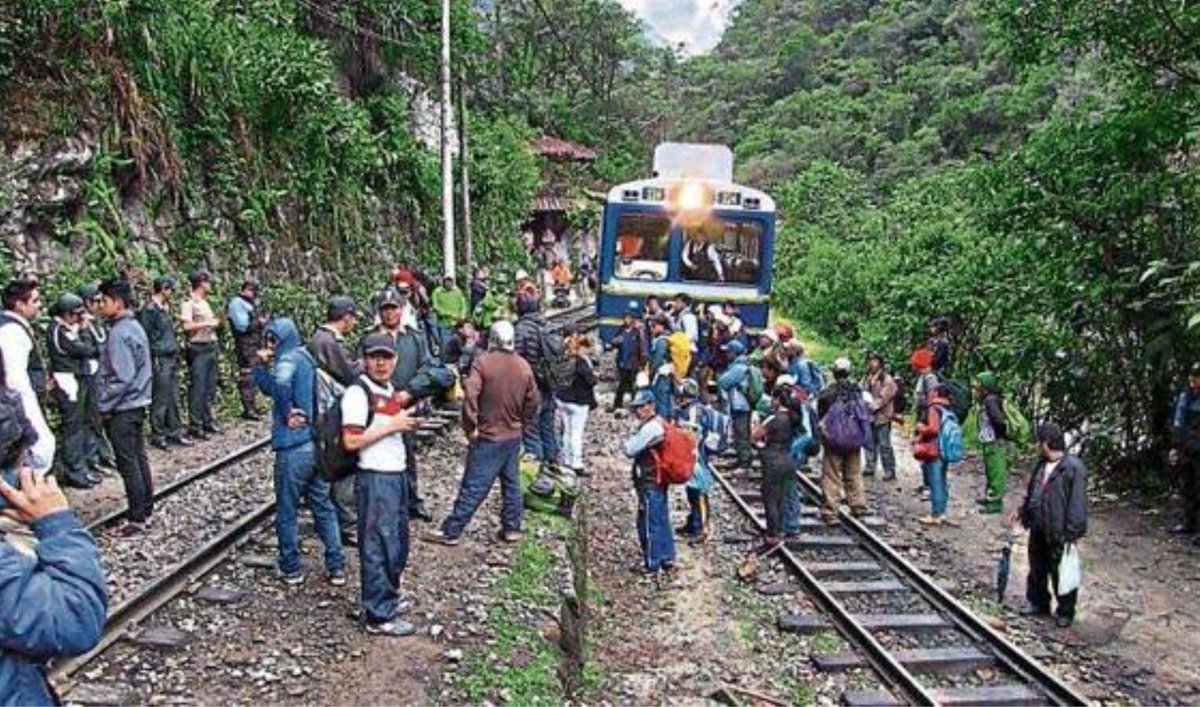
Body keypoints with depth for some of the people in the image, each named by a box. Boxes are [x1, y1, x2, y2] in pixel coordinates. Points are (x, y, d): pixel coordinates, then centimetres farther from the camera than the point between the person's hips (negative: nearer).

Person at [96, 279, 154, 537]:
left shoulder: (119, 333, -19)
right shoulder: (134, 326, 10)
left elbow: (122, 377, -22)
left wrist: (104, 404, -13)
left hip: (122, 407, -9)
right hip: (137, 403, 9)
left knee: (128, 464, -3)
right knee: (138, 457, 15)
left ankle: (137, 518, 2)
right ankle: (146, 508, 24)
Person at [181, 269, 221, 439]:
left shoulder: (205, 303, 17)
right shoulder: (189, 303, -9)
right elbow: (186, 325, -20)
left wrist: (216, 322, 7)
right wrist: (206, 323, -15)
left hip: (211, 347, 9)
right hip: (198, 349, -8)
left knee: (210, 388, 13)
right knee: (197, 388, -5)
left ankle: (207, 421, 23)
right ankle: (195, 426, 1)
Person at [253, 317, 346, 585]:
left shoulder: (289, 359, -11)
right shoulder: (308, 358, 14)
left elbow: (280, 384, -36)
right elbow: (268, 387, 20)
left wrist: (288, 413, -21)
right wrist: (260, 365, 7)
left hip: (293, 447, -8)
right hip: (318, 444, 8)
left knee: (287, 512, 8)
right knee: (324, 507, 14)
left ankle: (291, 569, 19)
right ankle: (337, 567, 17)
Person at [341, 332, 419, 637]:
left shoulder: (391, 392, 12)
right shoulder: (358, 393, -14)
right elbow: (351, 441, -20)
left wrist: (405, 422, 9)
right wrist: (391, 426, -19)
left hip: (398, 475, 9)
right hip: (375, 478, -9)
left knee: (398, 543, 20)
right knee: (377, 548, 0)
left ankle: (389, 596, 37)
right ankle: (379, 616, 10)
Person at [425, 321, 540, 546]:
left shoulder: (483, 362, -11)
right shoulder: (524, 366, 4)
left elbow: (471, 394, -21)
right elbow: (533, 400, 9)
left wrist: (470, 426, -13)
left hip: (488, 436, -5)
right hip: (514, 435, 5)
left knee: (473, 487, -3)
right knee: (511, 483, 16)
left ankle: (451, 531, 3)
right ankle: (512, 528, 22)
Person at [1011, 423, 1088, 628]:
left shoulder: (1073, 468, -21)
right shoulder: (1042, 465, 6)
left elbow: (1077, 504, -21)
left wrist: (1071, 532, -22)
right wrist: (1022, 510, 15)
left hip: (1059, 532, -8)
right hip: (1038, 529, 8)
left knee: (1061, 573, 7)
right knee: (1037, 569, 20)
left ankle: (1065, 611, 23)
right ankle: (1037, 603, 36)